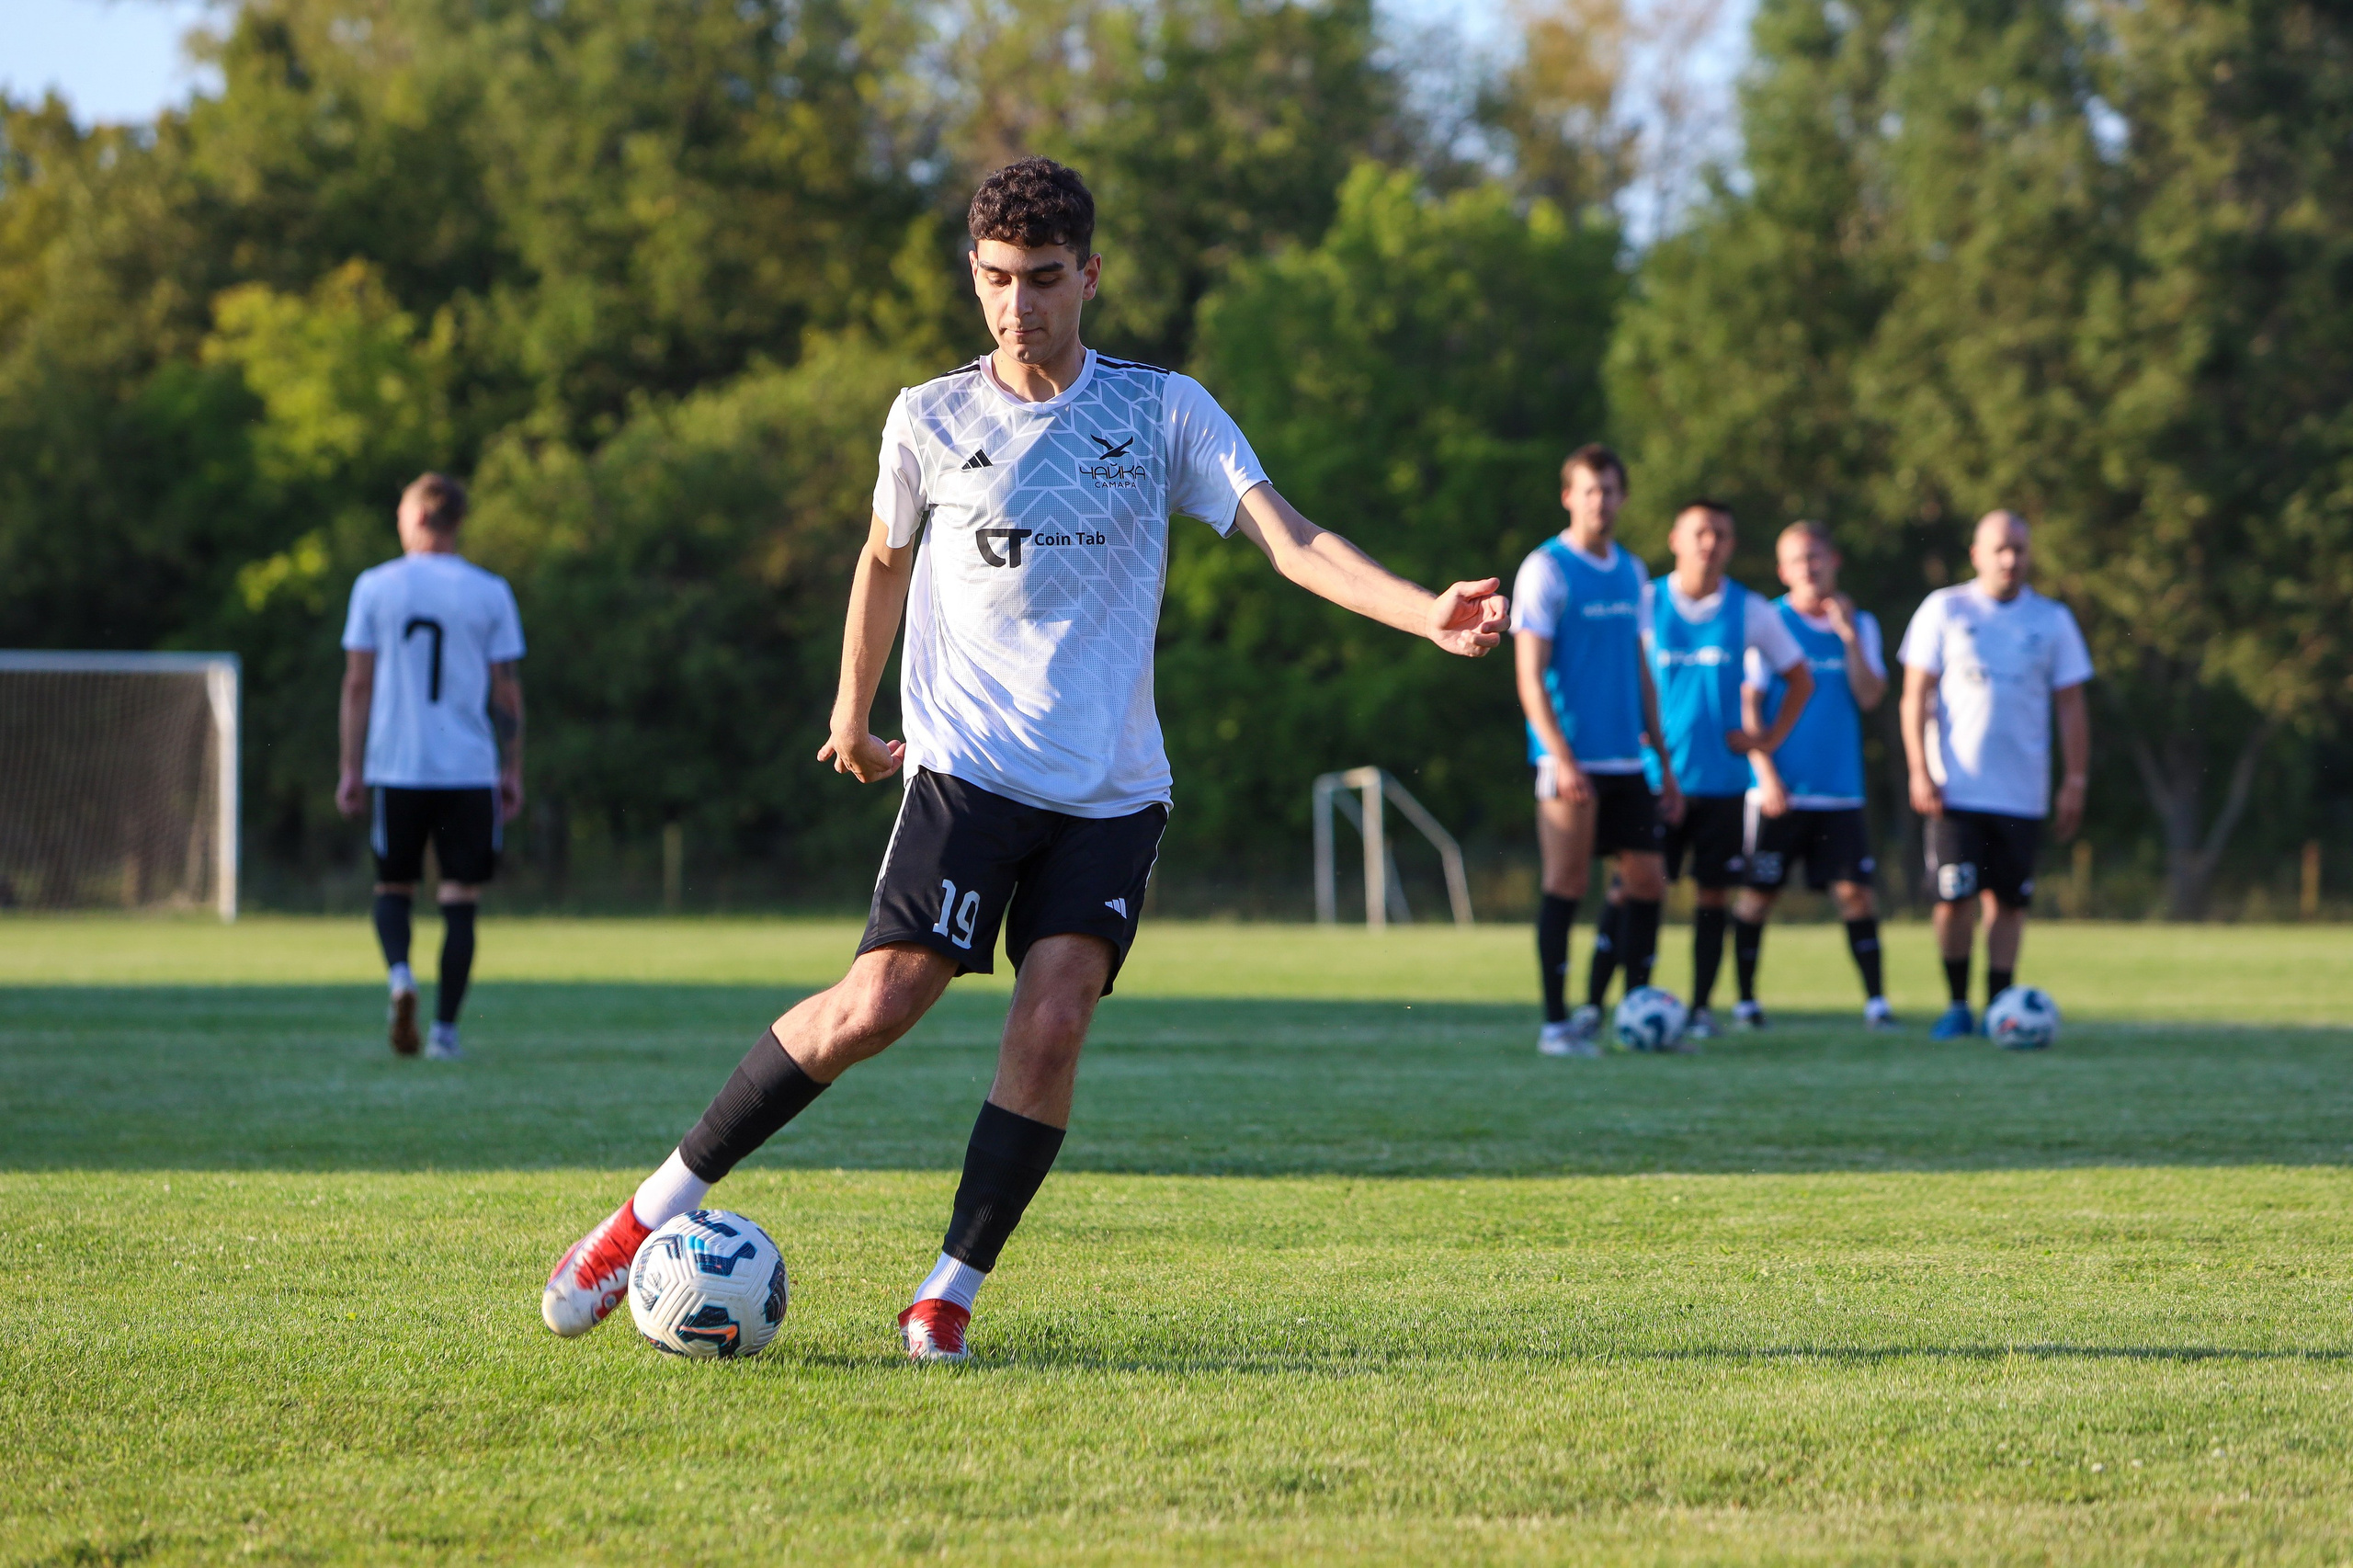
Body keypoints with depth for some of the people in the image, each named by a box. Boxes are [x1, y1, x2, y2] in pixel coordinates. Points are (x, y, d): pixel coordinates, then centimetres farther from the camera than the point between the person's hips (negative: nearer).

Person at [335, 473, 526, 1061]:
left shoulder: (375, 587, 1)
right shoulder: (489, 593, 1)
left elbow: (357, 682, 0)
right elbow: (507, 691, 1)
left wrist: (350, 770, 5)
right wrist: (513, 771, 9)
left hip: (394, 766, 0)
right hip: (470, 769, 0)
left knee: (394, 888, 15)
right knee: (461, 902, 6)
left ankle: (400, 973, -13)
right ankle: (444, 1029, 2)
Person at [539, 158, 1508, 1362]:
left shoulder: (1163, 411, 3)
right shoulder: (930, 421, 4)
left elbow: (1291, 542, -4)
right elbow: (886, 560, 21)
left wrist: (1430, 614, -19)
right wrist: (853, 716, 30)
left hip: (1112, 787, 1)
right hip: (969, 765, -1)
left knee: (1052, 1025, -15)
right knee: (877, 1005, -16)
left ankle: (952, 1292, -3)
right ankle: (657, 1208, -5)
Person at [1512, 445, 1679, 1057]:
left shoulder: (1630, 571, 14)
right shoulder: (1546, 570, -6)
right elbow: (1530, 678, -11)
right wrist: (1562, 759, -20)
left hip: (1626, 763, 7)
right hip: (1571, 760, -7)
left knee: (1647, 882, 4)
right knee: (1566, 885, -6)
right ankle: (1556, 1023, 0)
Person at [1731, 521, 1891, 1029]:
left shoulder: (1860, 625, 9)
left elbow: (1869, 697, -2)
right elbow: (1748, 704, -4)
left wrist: (1849, 635, -10)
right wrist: (1766, 773, -11)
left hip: (1840, 791, 2)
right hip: (1779, 790, -2)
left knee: (1854, 889, -5)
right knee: (1758, 892, 1)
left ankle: (1875, 1000, -2)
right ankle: (1744, 998, 13)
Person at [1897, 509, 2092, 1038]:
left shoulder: (2052, 619, 8)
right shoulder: (1943, 611, 3)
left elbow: (2070, 705, 10)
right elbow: (1916, 695, 2)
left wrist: (2075, 781, 4)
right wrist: (1920, 772, -6)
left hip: (2022, 792, 2)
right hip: (1955, 790, -2)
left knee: (2008, 900, 0)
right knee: (1955, 897, -7)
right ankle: (1957, 1005, 7)